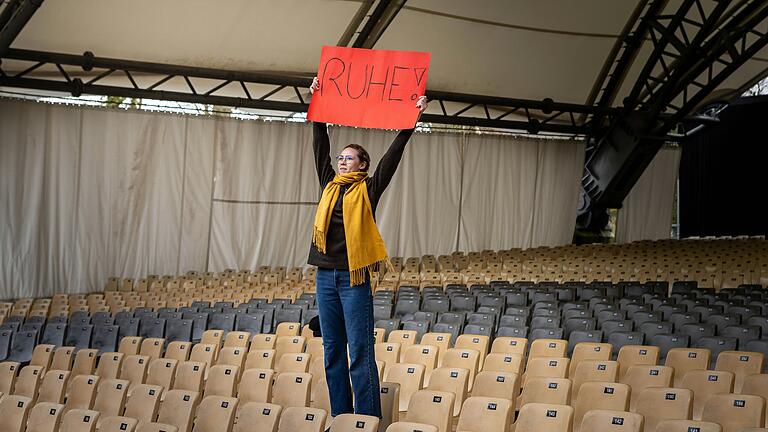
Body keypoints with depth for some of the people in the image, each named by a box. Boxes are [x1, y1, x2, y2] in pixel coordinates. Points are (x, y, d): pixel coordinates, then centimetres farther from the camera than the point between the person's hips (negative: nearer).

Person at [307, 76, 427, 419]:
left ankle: (368, 420, -2)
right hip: (326, 274, 5)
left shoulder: (368, 190, 0)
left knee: (360, 352, -5)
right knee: (333, 350, 10)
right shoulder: (329, 185, 11)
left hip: (354, 275, -5)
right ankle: (339, 418, 17)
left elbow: (392, 156, -5)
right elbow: (320, 145, 13)